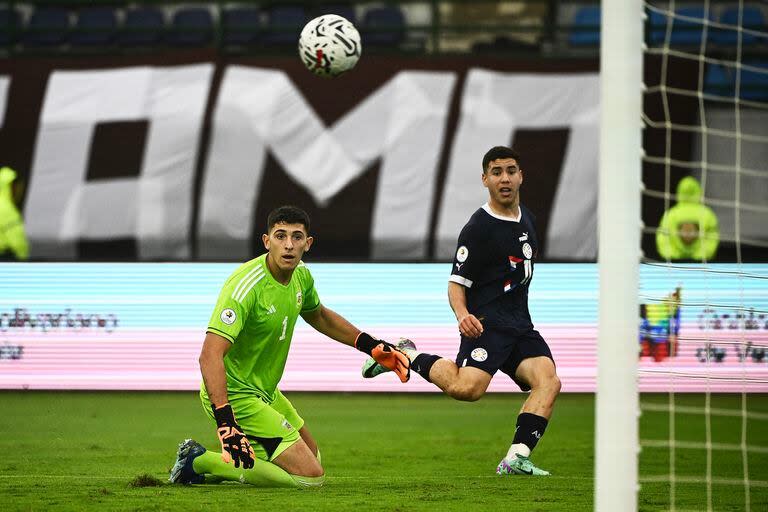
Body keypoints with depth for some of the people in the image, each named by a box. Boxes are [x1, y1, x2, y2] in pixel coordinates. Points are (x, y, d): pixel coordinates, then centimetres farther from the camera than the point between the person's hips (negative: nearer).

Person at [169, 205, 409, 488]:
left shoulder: (301, 275, 0)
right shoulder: (246, 285, -27)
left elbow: (318, 316, 24)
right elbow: (210, 355, -35)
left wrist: (371, 345, 18)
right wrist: (225, 420, -45)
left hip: (265, 391, 10)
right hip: (235, 397, -10)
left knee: (312, 454, 26)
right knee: (311, 475, -14)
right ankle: (200, 462, -8)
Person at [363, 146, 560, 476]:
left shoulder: (526, 219, 16)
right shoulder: (478, 228, -8)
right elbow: (456, 283, -8)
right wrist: (463, 316, -27)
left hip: (520, 326, 7)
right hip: (486, 324, -7)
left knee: (548, 380, -17)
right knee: (467, 388, -28)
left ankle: (516, 459, -20)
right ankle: (407, 355, -3)